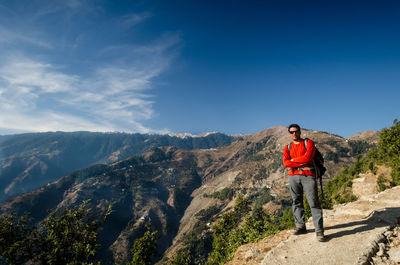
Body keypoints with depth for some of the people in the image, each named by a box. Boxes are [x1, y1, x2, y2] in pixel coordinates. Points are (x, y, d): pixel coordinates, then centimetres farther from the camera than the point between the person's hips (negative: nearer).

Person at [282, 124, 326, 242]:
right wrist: (302, 163, -9)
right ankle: (300, 226, 17)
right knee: (296, 202, 7)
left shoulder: (309, 143, 5)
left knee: (313, 202, -8)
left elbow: (307, 157, -13)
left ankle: (319, 230, -3)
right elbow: (286, 163, -2)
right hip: (293, 177, 4)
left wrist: (293, 160, -1)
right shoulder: (287, 147, 14)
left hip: (308, 176, -3)